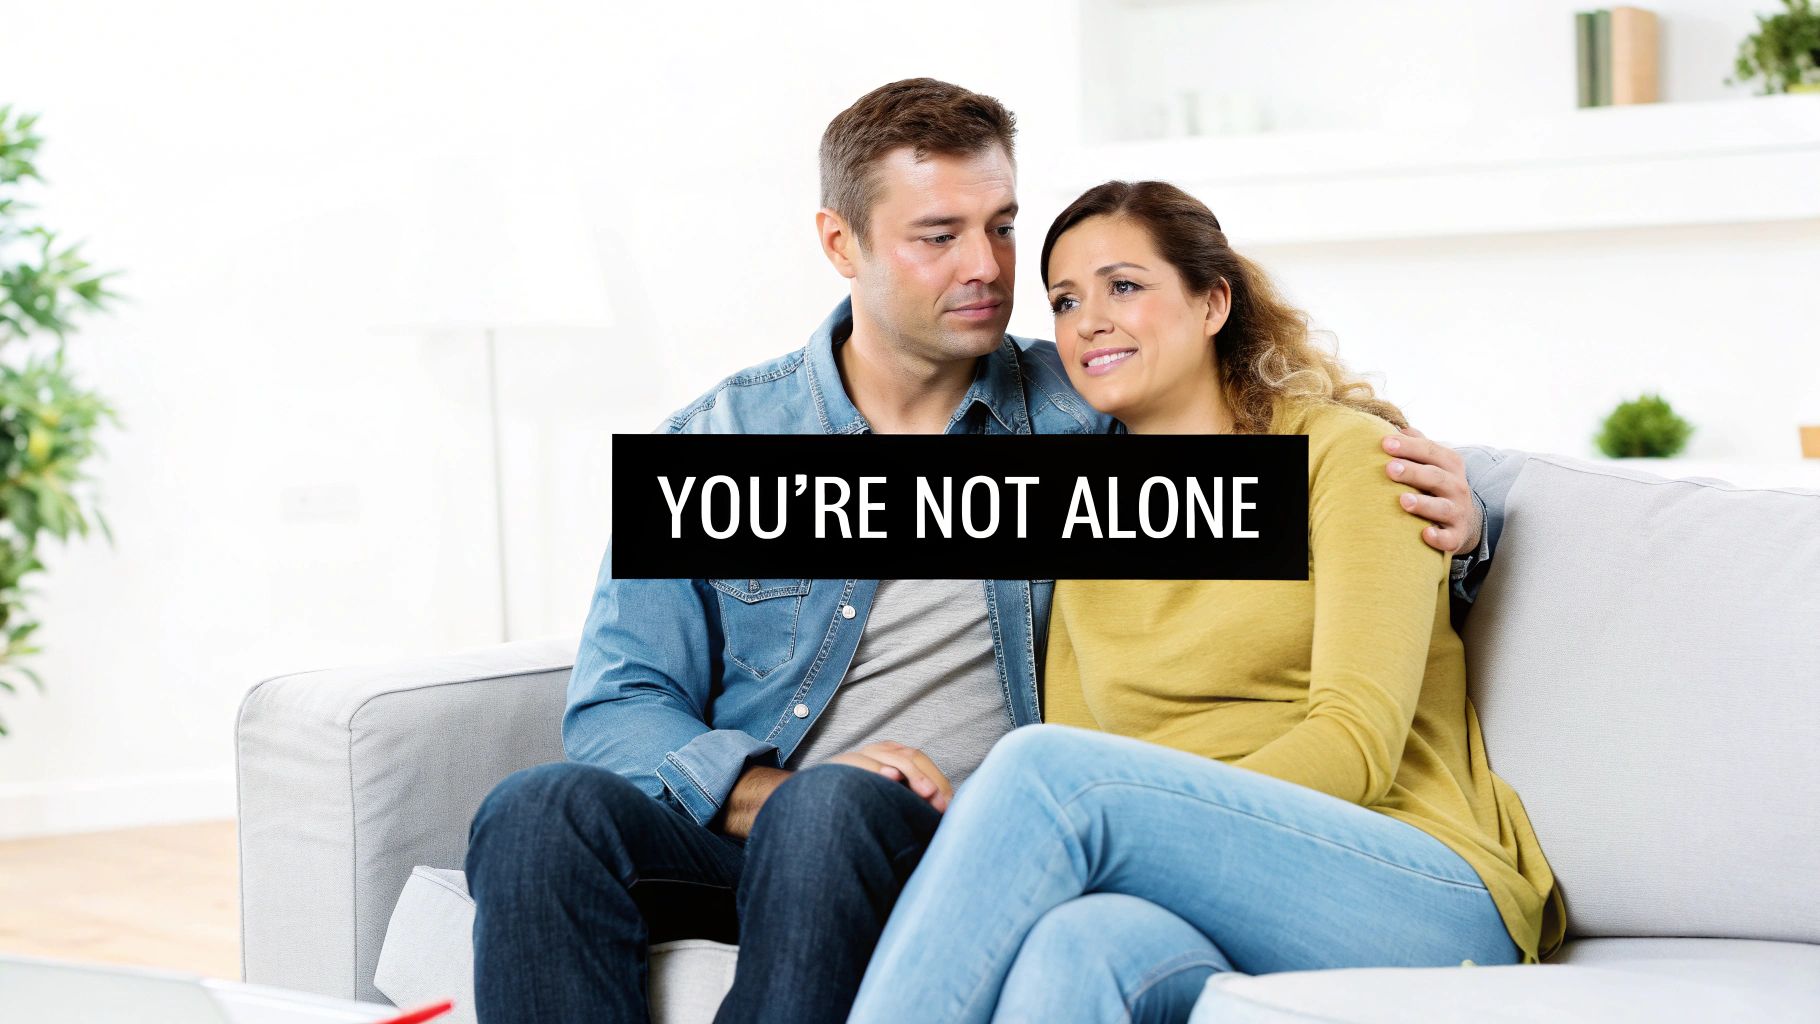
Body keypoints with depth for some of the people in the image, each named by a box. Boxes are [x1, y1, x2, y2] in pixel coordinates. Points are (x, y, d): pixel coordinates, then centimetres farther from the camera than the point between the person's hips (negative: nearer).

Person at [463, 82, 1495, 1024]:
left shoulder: (1082, 412, 10)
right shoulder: (718, 440, 10)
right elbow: (620, 707, 4)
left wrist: (1453, 515, -3)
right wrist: (761, 793, -18)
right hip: (738, 829, 2)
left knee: (836, 806, -36)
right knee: (540, 813, -30)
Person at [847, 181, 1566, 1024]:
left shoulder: (1344, 451, 7)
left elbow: (1357, 742, -6)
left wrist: (1155, 818, -20)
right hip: (1212, 930, 3)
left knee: (1047, 768, -29)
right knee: (1074, 943, -37)